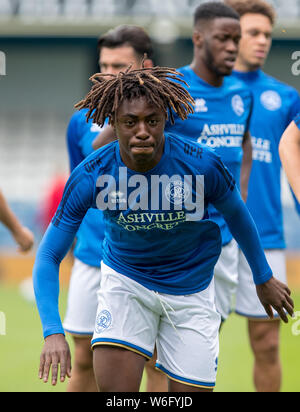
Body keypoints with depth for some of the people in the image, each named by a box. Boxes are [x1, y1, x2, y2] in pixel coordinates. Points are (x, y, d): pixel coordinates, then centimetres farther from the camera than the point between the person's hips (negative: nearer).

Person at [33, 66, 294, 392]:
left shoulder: (202, 165, -22)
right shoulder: (89, 177, -21)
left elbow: (236, 215, 0)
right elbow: (49, 255, -16)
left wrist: (263, 278, 14)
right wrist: (53, 332, -28)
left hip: (190, 289, 1)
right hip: (125, 281, 0)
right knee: (114, 389, -17)